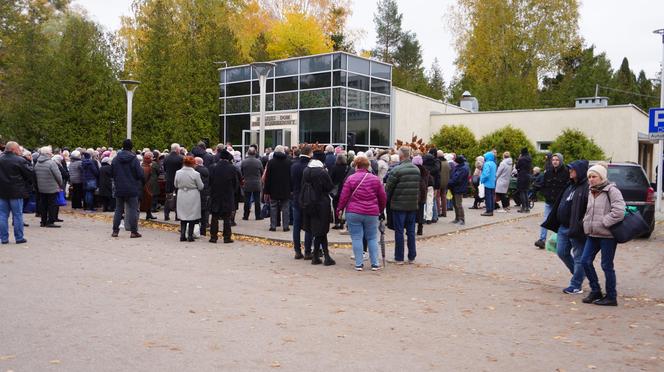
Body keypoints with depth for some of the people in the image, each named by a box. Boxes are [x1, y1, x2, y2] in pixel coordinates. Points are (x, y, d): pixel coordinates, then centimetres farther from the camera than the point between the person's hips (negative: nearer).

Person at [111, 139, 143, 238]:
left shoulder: (115, 159, 0)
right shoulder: (134, 159, -11)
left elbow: (111, 174, 6)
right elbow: (140, 174, -12)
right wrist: (139, 183, 8)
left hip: (119, 189, 4)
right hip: (132, 189, -4)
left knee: (118, 210, 13)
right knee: (133, 210, 1)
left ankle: (115, 231, 14)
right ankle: (133, 232, 0)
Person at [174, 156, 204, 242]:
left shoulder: (178, 173, -4)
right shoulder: (195, 174, -15)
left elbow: (175, 185, 8)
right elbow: (201, 187, -6)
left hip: (181, 197, 3)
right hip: (193, 197, -3)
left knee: (183, 216, 13)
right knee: (192, 217, 6)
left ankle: (182, 236, 12)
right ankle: (190, 236, 7)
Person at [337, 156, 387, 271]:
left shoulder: (351, 178, -5)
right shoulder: (375, 179, 3)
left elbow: (344, 196, -5)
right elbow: (383, 197, 7)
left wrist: (339, 208, 9)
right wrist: (380, 209, 22)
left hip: (353, 213, -2)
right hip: (372, 213, 2)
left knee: (356, 238, 4)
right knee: (372, 238, 11)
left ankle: (359, 264, 4)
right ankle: (375, 264, 10)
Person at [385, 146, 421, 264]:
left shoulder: (396, 170, -14)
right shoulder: (417, 170, 4)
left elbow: (388, 188, -8)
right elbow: (419, 187, 9)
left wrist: (385, 201, 6)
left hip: (399, 205, -5)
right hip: (413, 205, 5)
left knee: (399, 231, 3)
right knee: (411, 231, 12)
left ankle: (399, 258, 7)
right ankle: (411, 257, 17)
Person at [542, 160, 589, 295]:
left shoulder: (586, 188, -16)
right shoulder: (570, 185, 13)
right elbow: (560, 203, 19)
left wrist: (579, 227, -27)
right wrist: (552, 222, 19)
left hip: (576, 229, -9)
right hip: (563, 227, 9)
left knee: (578, 257, 3)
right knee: (562, 252, 13)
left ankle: (576, 286, 12)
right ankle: (578, 274, 34)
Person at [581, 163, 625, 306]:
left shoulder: (611, 190, -12)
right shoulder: (591, 192, 12)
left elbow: (619, 212, -21)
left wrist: (603, 223, -17)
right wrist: (586, 222, 9)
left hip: (607, 235, -8)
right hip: (592, 234, 8)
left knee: (607, 266, 0)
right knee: (585, 261, 4)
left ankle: (611, 297, 13)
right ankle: (595, 291, 18)